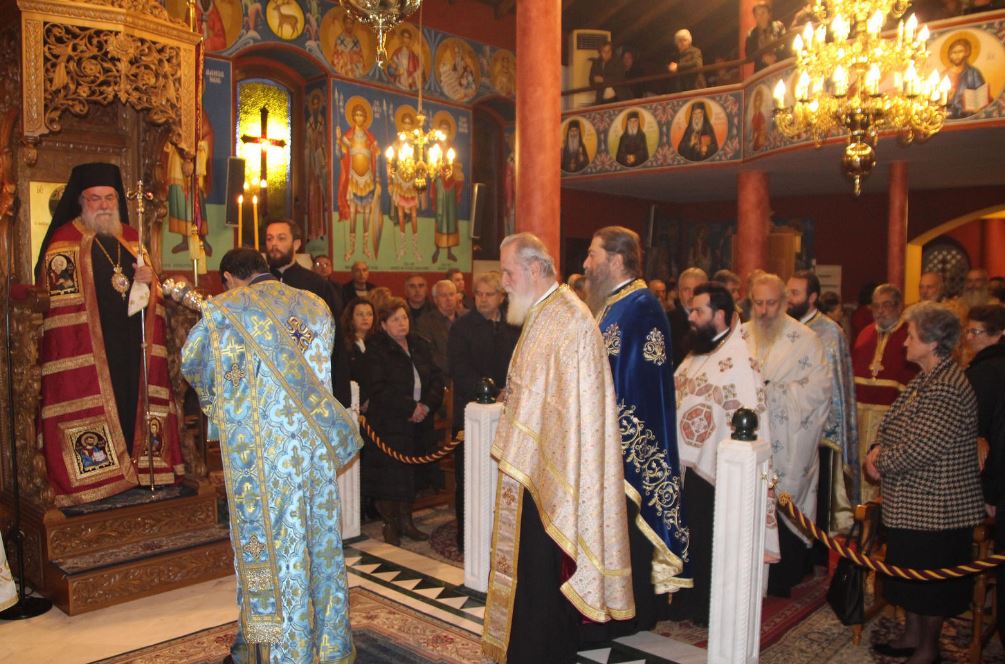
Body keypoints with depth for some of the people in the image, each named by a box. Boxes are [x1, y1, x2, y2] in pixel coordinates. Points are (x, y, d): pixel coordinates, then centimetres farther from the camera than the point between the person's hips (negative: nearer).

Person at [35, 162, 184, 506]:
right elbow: (59, 301, -6)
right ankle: (98, 476, 4)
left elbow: (153, 291, 19)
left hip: (133, 343, 5)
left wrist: (149, 280, -4)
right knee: (95, 408, -4)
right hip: (88, 347, -5)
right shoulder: (64, 242, -1)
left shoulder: (131, 237, 16)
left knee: (133, 402, 6)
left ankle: (137, 465, 16)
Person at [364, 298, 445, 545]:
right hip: (388, 424, -5)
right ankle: (390, 525, 13)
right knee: (389, 474, -2)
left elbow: (437, 378, 7)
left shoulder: (420, 345, 10)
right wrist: (410, 407, -17)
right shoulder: (376, 349, -6)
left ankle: (406, 521, 22)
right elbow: (379, 388, -15)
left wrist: (427, 404, -10)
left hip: (419, 423, 5)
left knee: (410, 472, 10)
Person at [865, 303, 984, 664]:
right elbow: (891, 424, 14)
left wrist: (881, 461, -13)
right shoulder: (925, 379, 9)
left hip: (936, 504, -10)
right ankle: (912, 635, 36)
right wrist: (877, 450, -4)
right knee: (910, 571, 20)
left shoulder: (946, 390, -25)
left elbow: (918, 449, -28)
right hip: (912, 501, 10)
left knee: (932, 578, 7)